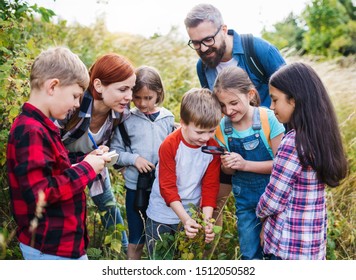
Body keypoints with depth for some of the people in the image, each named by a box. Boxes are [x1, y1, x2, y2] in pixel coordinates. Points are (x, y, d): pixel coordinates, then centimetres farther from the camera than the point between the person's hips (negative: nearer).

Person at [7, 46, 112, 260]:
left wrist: (85, 163, 1)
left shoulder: (41, 127, 11)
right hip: (51, 249, -10)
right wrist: (85, 169, -18)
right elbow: (39, 193, -27)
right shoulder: (31, 131, -21)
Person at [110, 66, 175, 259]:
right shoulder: (127, 120, -6)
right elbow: (114, 152, -4)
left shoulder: (168, 119, -2)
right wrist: (134, 158, -19)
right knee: (136, 239, 12)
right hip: (135, 186, -1)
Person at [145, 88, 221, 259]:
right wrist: (185, 219, -26)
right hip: (162, 218, -3)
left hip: (192, 216, 3)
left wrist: (207, 220, -17)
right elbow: (167, 187, -18)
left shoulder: (213, 147, -8)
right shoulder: (169, 145, -19)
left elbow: (210, 186, -6)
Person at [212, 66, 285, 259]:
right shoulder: (222, 127, -7)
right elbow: (229, 171, 3)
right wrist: (227, 166, -20)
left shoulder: (269, 119, -19)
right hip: (244, 198, 3)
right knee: (249, 253, 13)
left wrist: (245, 164, -25)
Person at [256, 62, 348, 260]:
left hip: (289, 244, -8)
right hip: (313, 239, 8)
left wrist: (261, 214, 2)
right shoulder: (321, 135, 0)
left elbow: (272, 201, -20)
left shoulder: (292, 143, -25)